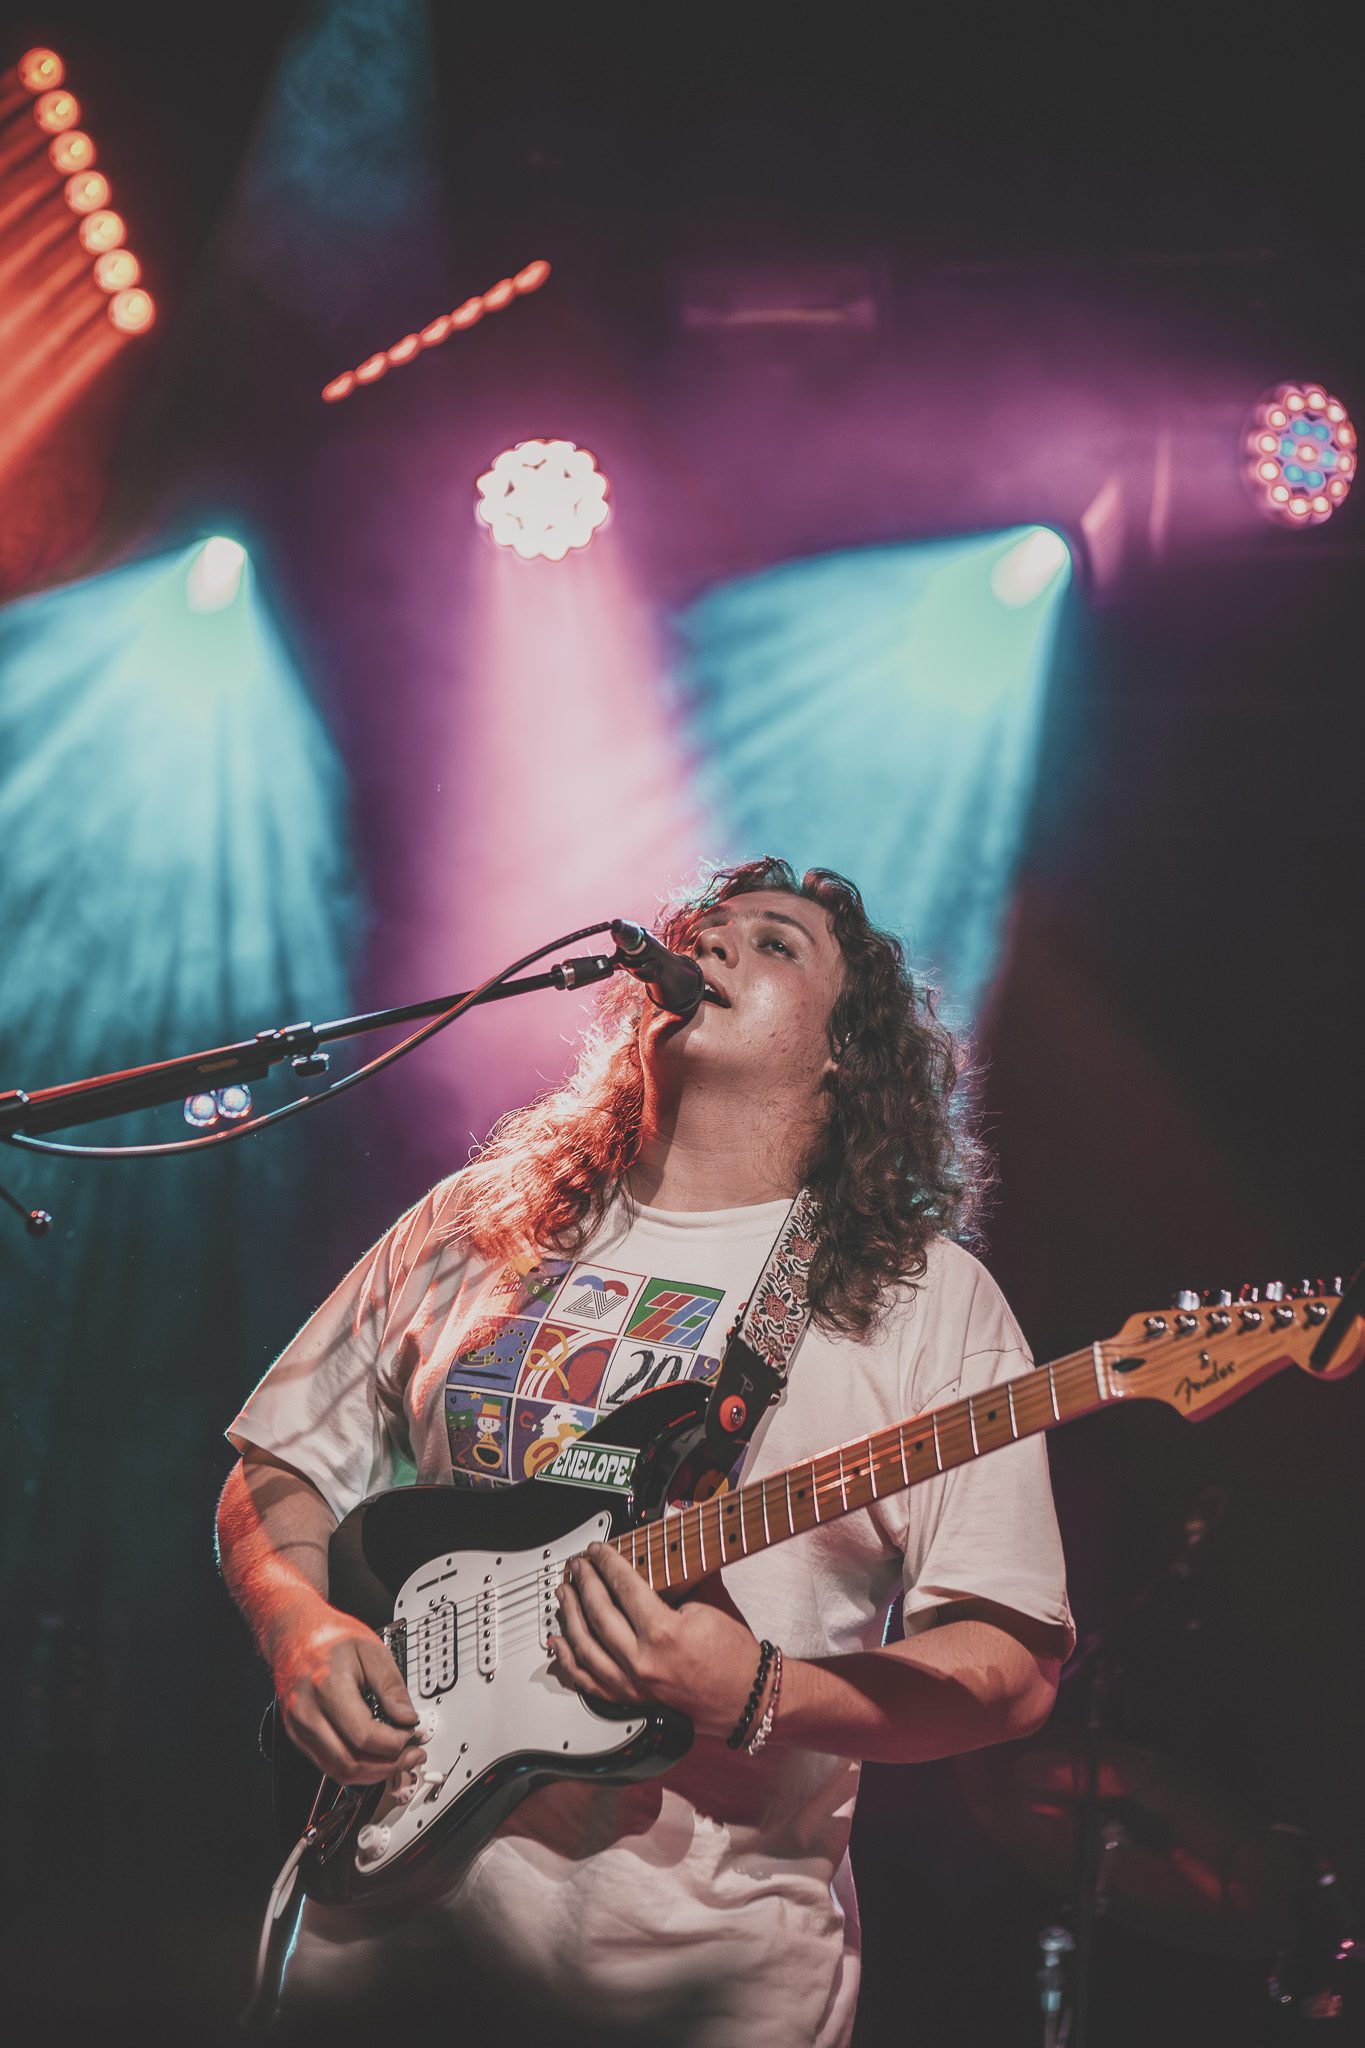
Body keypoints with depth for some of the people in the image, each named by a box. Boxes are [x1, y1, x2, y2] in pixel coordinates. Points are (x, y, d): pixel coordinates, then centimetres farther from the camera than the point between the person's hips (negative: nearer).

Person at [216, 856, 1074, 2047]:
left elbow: (1014, 1669, -8)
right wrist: (300, 1627, -5)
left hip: (705, 1935, -3)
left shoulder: (924, 1298, -2)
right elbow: (279, 1469, 15)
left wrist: (757, 1700, -23)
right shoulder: (475, 1229, 10)